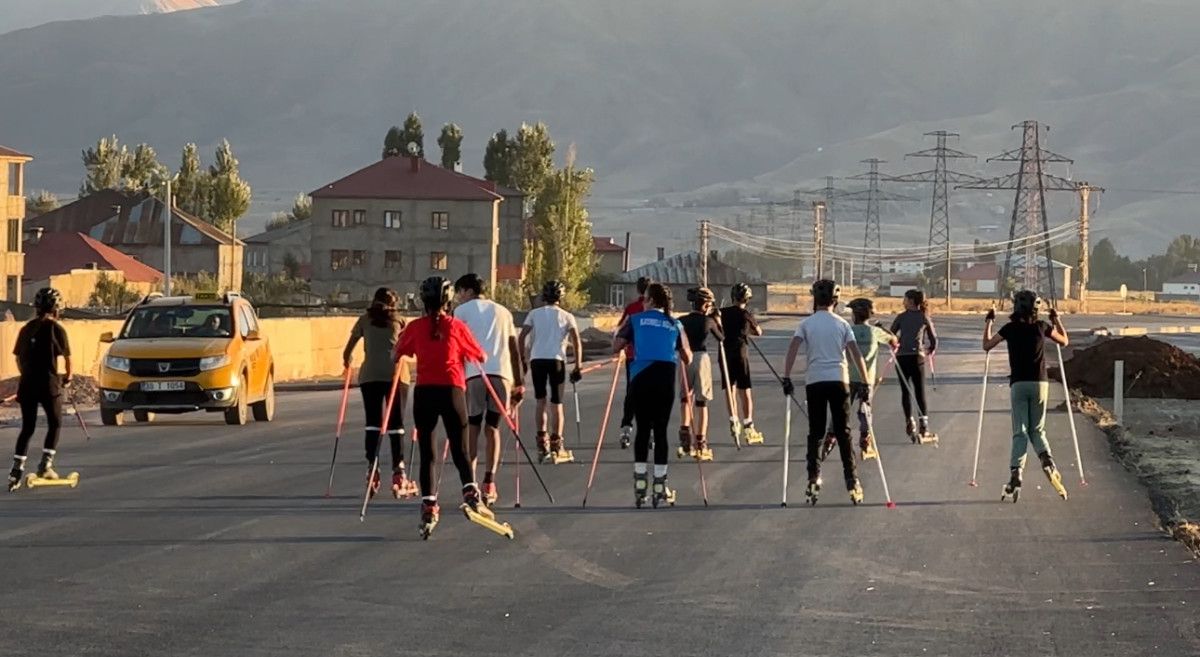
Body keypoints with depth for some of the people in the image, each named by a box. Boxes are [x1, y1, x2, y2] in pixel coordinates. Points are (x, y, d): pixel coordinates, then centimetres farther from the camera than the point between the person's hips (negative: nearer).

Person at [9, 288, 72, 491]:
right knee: (55, 424, 12)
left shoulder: (26, 329, 9)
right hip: (48, 383, -5)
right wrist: (68, 376, 17)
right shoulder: (56, 329, -5)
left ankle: (16, 470, 3)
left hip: (27, 383, 5)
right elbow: (67, 356, -1)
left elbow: (18, 357, 14)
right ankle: (45, 465, 3)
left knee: (27, 427, 11)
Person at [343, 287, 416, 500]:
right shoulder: (398, 321, 15)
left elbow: (348, 351, 18)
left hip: (369, 375, 1)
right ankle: (398, 472, -7)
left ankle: (372, 470, -7)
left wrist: (347, 360, 35)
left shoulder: (365, 320, 16)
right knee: (396, 425, 0)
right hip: (396, 374, -1)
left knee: (372, 423, 2)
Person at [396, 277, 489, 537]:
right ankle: (470, 492, -16)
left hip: (424, 391, 1)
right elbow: (480, 357, 11)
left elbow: (395, 357, 11)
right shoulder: (456, 326, 2)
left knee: (427, 453, 6)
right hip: (452, 389, -1)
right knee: (459, 450, 6)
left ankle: (428, 507, -1)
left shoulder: (414, 327, 3)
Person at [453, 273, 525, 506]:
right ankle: (489, 483, 0)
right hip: (501, 373, 3)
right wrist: (520, 382, 22)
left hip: (474, 374, -3)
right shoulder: (502, 311, 23)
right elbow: (514, 350, 20)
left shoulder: (462, 310, 11)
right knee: (492, 428, 9)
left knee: (472, 427, 5)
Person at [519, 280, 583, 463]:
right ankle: (556, 444, -2)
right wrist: (577, 367, 1)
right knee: (557, 403, 4)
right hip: (557, 359, -1)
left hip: (537, 359, 1)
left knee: (541, 401, 11)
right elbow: (577, 342, -1)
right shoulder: (567, 316, 10)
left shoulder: (534, 314, 11)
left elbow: (521, 337, 1)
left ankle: (542, 442, 3)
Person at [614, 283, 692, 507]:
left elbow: (615, 348, 3)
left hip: (641, 379, -1)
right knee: (660, 430, 5)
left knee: (643, 429, 8)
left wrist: (625, 336, 23)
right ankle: (659, 487, 4)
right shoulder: (675, 324, 10)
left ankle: (639, 483, 2)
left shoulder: (636, 320, 5)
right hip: (665, 379, 1)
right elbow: (687, 359, 13)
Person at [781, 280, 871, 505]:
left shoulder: (806, 324, 3)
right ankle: (851, 480, 0)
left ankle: (814, 478, -1)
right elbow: (856, 354, -1)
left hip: (814, 381, 0)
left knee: (815, 433, 9)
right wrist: (866, 383, 2)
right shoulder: (842, 324, 5)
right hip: (839, 380, 0)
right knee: (843, 432, 4)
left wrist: (786, 378, -7)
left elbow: (792, 349, -9)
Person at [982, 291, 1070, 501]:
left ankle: (1015, 475, -14)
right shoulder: (1042, 327, 2)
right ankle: (1047, 460, -15)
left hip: (1018, 384, -1)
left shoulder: (1010, 329, -2)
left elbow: (986, 345, 11)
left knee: (1020, 432, 0)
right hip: (1040, 383, 1)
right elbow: (1064, 341, 20)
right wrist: (1057, 320, 30)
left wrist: (988, 323, 21)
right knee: (1037, 430, 13)